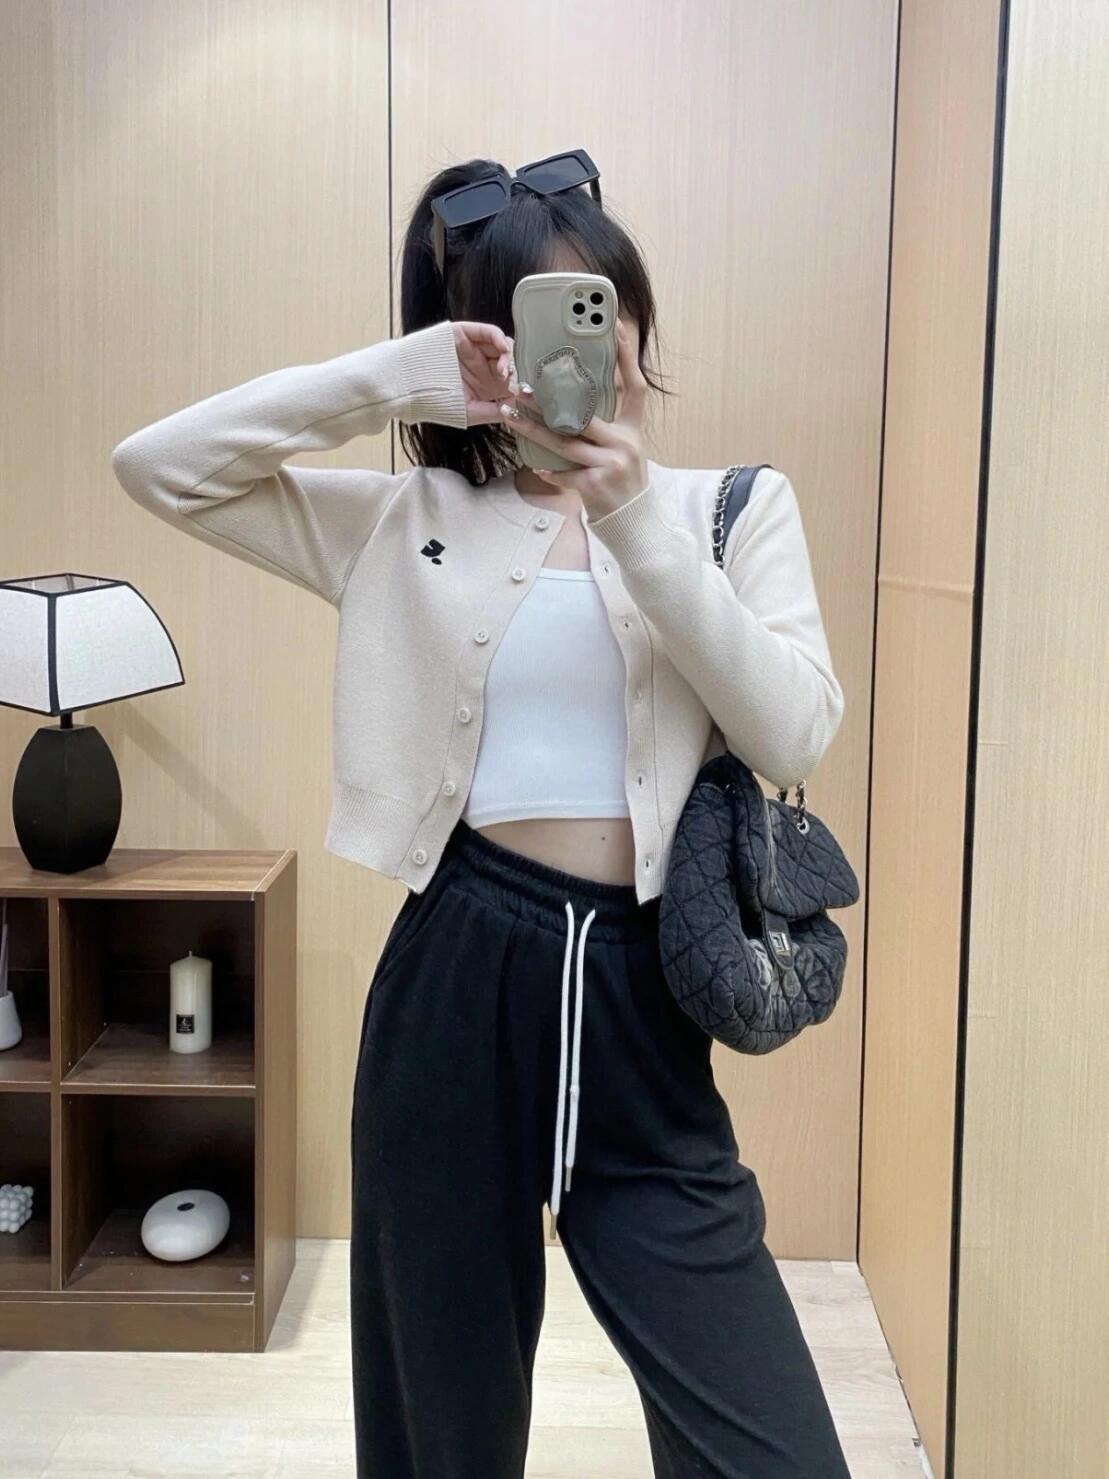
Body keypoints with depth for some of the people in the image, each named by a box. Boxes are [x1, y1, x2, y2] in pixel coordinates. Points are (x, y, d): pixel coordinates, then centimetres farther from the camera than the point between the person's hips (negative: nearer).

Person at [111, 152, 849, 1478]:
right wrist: (393, 376, -7)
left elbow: (794, 738, -7)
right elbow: (156, 465, 0)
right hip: (456, 981, 0)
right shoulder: (411, 519, 5)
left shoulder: (732, 508, 6)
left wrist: (638, 525, -14)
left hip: (637, 992, 0)